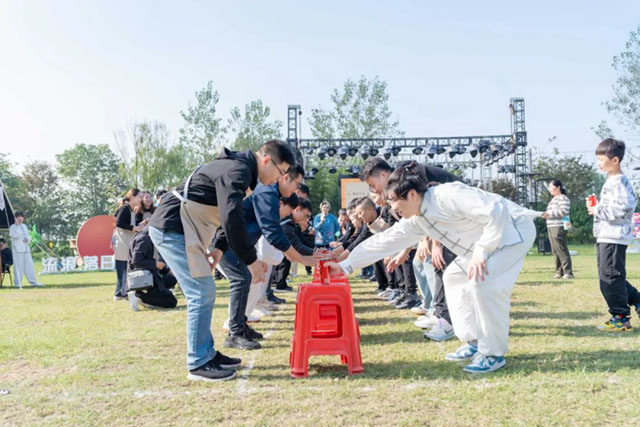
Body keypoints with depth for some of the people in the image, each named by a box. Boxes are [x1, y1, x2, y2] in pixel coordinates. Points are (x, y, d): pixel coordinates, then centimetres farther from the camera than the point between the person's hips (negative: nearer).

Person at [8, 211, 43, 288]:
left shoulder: (24, 226, 18)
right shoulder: (12, 227, -2)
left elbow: (28, 236, 24)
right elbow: (16, 235, -19)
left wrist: (28, 239, 1)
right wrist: (17, 225, -16)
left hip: (26, 249, 6)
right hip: (17, 250, -6)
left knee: (29, 265, 4)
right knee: (18, 266, -6)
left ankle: (33, 282, 5)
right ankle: (17, 283, 0)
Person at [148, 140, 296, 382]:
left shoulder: (237, 167, 14)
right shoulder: (237, 171, -18)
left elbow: (227, 215, 24)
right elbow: (232, 219, -28)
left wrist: (218, 246, 17)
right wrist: (251, 260, -20)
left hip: (174, 229, 10)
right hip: (171, 229, -10)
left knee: (203, 293, 13)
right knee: (202, 294, -9)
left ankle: (207, 353, 22)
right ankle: (198, 364, 0)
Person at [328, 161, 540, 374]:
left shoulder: (447, 195, -28)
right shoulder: (416, 220, 0)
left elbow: (495, 212, -32)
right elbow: (385, 240, 2)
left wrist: (481, 250, -31)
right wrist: (345, 265, 1)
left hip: (514, 229, -10)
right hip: (486, 241, 10)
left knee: (482, 281, -24)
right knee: (454, 277, 12)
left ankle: (494, 354, -8)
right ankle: (474, 342, 16)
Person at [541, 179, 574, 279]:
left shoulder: (562, 198, -7)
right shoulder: (554, 199, 22)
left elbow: (564, 211, -19)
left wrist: (549, 214, -15)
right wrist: (546, 214, 7)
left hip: (559, 227, -10)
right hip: (551, 227, 10)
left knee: (562, 250, -10)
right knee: (555, 251, 9)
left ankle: (568, 272, -7)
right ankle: (559, 272, 14)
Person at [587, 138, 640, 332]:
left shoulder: (618, 181, -15)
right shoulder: (612, 181, 17)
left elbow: (622, 208, -25)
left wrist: (598, 210, -16)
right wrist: (596, 206, 9)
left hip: (613, 237, -10)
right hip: (606, 236, 10)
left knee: (610, 277, -6)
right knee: (613, 276, 17)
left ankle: (620, 318, 2)